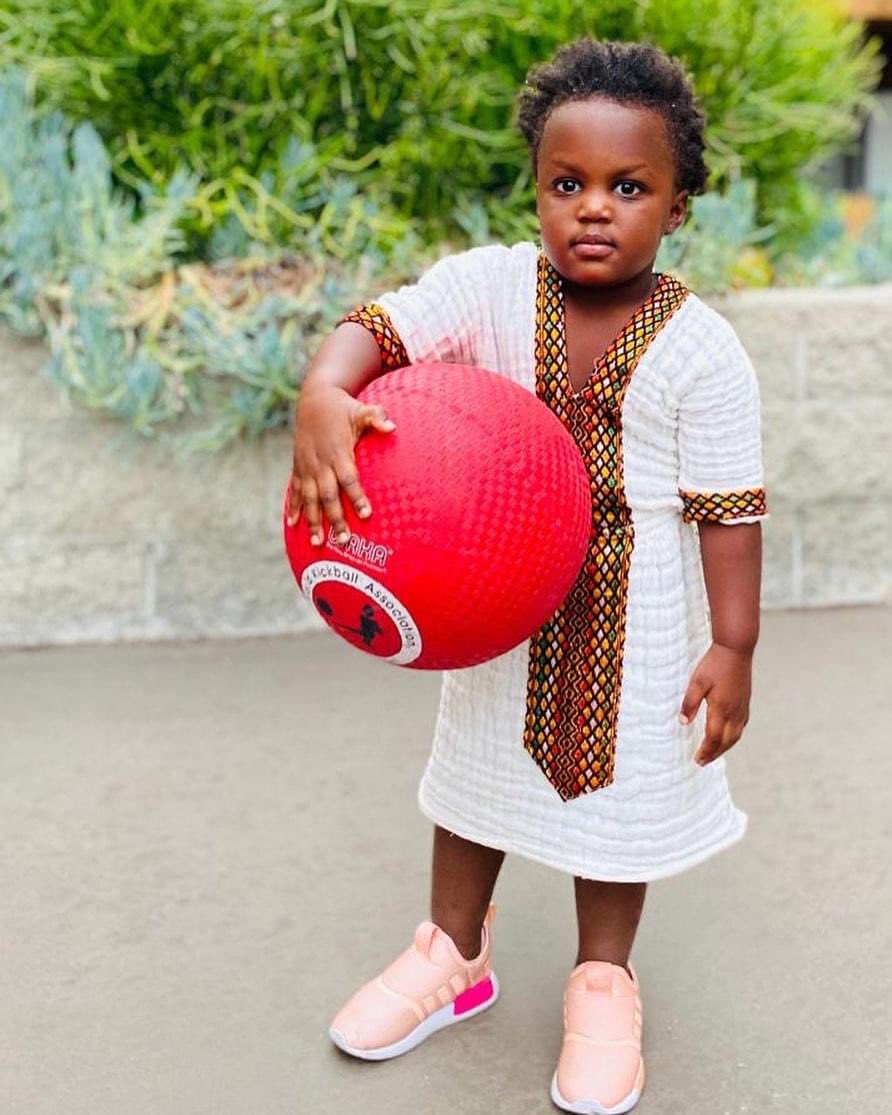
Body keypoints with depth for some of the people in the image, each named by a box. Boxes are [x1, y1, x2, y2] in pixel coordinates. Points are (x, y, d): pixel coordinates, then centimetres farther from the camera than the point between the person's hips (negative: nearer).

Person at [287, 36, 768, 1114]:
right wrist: (323, 394, -44)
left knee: (618, 782, 12)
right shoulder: (491, 286, -12)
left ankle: (603, 982, 37)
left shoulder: (701, 349, -17)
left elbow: (728, 506, -14)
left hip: (633, 616, -2)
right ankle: (454, 956, 42)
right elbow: (381, 325, -23)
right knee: (481, 760, 19)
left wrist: (733, 642, -15)